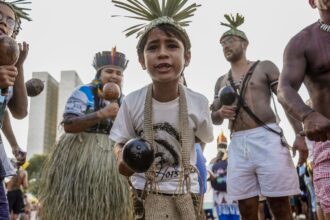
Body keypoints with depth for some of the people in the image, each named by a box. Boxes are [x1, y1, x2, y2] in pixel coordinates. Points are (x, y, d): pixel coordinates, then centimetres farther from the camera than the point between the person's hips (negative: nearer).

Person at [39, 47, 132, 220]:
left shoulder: (123, 102, 13)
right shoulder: (84, 93, -2)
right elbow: (69, 125, -15)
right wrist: (101, 114, -19)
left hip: (111, 161, 5)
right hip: (80, 156, -5)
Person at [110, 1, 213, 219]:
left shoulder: (199, 102, -12)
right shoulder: (132, 102, -13)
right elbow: (120, 143, -2)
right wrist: (123, 160, -21)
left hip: (185, 193, 1)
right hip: (145, 194, 0)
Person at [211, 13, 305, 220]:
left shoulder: (265, 67, 10)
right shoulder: (221, 81, 21)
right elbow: (214, 118, 22)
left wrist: (300, 133, -10)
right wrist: (221, 113, -2)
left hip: (267, 138, -4)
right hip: (238, 145, 4)